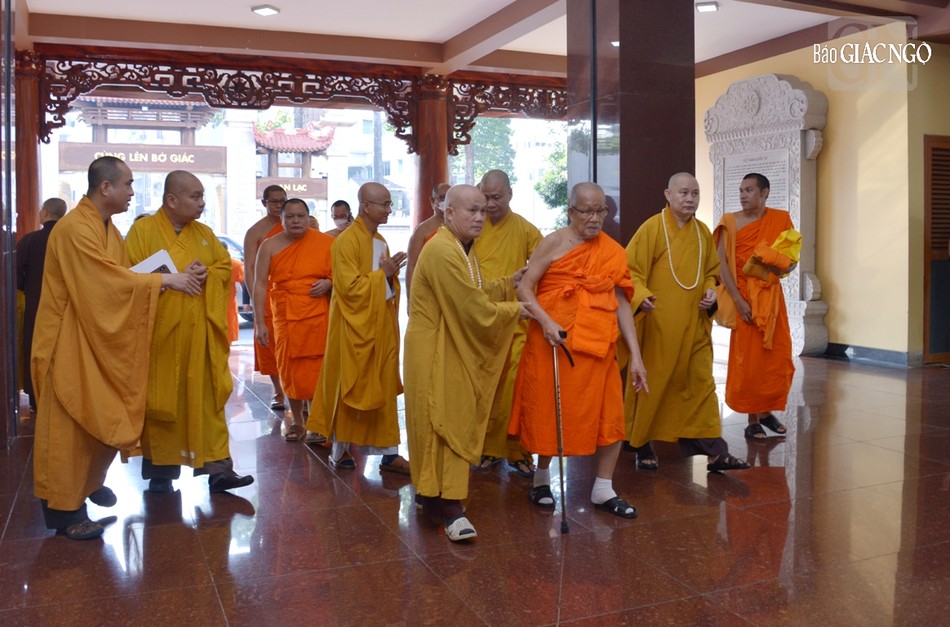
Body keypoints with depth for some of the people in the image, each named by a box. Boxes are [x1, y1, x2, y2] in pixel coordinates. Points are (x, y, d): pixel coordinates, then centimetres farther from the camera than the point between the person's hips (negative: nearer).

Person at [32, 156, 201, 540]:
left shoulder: (107, 227, 11)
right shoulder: (74, 229, -21)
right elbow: (110, 281, -24)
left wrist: (162, 279, -5)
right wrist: (164, 281, -17)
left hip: (101, 340, 9)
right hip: (71, 343, -9)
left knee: (105, 420, 16)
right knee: (70, 425, -1)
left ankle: (90, 482, 35)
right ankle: (64, 508, 9)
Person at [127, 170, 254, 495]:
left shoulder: (205, 233, 11)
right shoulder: (142, 230, -4)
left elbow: (226, 266, 11)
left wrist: (207, 274, -10)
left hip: (200, 334, 4)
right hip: (161, 333, -4)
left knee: (207, 397, 3)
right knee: (161, 401, 6)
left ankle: (217, 466, 6)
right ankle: (160, 470, 19)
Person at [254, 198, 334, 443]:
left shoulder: (326, 243, 0)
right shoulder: (270, 246, 2)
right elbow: (260, 285, 0)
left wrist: (329, 283, -13)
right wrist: (260, 322, -5)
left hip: (318, 318, -2)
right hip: (285, 318, 2)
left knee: (317, 370, -2)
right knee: (290, 370, 9)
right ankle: (297, 421, 25)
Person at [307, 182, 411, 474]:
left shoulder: (380, 241, 12)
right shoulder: (347, 241, -13)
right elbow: (349, 287, -20)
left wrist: (391, 274, -2)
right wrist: (382, 273, -14)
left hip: (380, 326, 7)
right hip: (354, 328, -7)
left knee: (384, 387, 7)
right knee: (350, 388, 3)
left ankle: (388, 452, 11)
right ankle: (339, 450, 17)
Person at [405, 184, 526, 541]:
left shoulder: (460, 248, 13)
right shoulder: (442, 252, -22)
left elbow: (475, 293, 16)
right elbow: (475, 308, -22)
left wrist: (512, 282, 6)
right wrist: (516, 310, -8)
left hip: (455, 351, 10)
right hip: (436, 352, -10)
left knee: (453, 422, 13)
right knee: (445, 424, -5)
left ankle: (433, 493, 25)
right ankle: (449, 505, 2)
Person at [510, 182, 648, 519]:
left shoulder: (612, 251, 5)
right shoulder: (554, 242, -5)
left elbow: (622, 302, 5)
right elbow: (524, 288, -8)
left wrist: (635, 355, 2)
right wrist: (545, 321, -24)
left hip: (597, 346, 3)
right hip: (552, 340, -3)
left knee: (611, 415, 2)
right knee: (549, 412, 9)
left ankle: (603, 489, 19)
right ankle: (542, 478, 31)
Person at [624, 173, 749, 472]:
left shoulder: (703, 232, 9)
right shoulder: (651, 228, -8)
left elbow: (711, 271, 19)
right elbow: (631, 269, -10)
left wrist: (710, 291, -1)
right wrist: (641, 295, -27)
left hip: (694, 326, 5)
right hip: (657, 324, -5)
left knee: (701, 383, 5)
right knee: (651, 383, 5)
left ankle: (715, 452, 9)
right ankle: (643, 448, 21)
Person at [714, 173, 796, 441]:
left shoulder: (780, 220, 5)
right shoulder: (731, 223, -4)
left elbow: (791, 260, 11)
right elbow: (721, 264, -10)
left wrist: (782, 267, -13)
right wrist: (738, 300, -16)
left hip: (772, 296, 3)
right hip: (744, 296, -3)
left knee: (778, 357, 6)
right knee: (748, 360, 0)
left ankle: (766, 411, 26)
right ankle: (753, 420, 12)